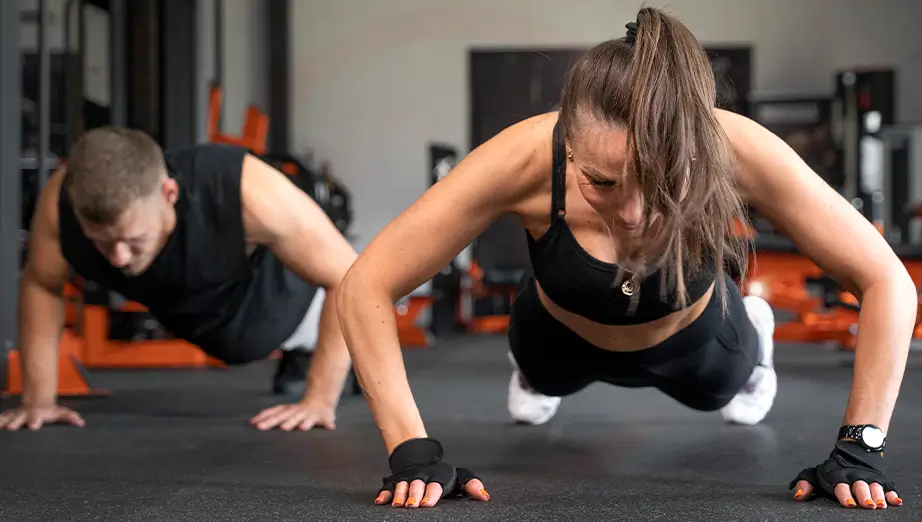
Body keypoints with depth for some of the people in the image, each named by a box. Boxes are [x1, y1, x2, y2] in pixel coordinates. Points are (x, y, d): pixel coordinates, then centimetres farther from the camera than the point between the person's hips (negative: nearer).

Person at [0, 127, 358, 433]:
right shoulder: (60, 202, -37)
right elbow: (40, 285, -15)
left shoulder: (246, 193, -48)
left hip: (278, 297, -2)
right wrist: (39, 398, -19)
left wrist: (320, 400, -38)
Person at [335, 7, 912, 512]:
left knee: (718, 390, 35)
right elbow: (365, 289, -36)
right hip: (565, 340, -1)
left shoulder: (736, 150, -42)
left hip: (694, 340, 1)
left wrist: (860, 444, -36)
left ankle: (753, 332, 65)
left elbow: (888, 282, -31)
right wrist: (414, 450, -41)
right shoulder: (527, 159, -43)